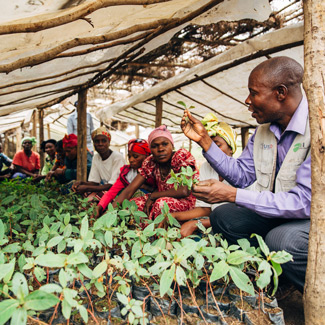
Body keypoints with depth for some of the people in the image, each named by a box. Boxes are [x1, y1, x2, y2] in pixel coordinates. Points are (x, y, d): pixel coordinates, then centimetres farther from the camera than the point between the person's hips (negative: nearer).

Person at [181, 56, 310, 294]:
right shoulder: (263, 131, 0)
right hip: (277, 213, 7)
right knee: (222, 216, -4)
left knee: (282, 239, -34)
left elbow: (304, 201, -30)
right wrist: (204, 139, -4)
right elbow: (241, 175, 3)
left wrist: (232, 194, -29)